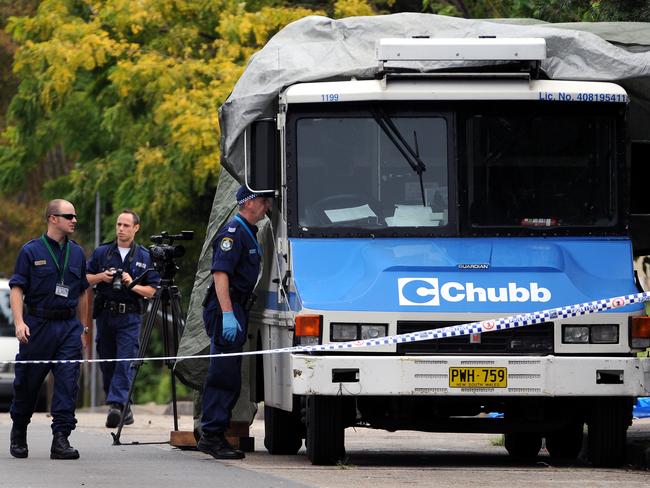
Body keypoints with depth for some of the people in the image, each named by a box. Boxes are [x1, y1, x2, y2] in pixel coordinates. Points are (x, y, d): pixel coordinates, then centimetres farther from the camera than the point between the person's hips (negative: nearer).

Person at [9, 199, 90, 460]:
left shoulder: (77, 253, 12)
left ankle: (61, 439, -9)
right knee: (27, 383, 6)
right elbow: (17, 289, -4)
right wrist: (19, 322, -16)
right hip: (37, 325, -3)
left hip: (69, 327, 3)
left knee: (68, 383, -8)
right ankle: (18, 433, 26)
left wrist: (83, 327, 18)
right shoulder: (31, 251, -1)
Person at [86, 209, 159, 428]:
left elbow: (152, 291, 6)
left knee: (125, 363, -16)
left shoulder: (144, 257, 6)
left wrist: (133, 285, -11)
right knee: (107, 364, 5)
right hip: (105, 315, 3)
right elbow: (85, 279, 14)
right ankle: (124, 409, 16)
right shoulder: (102, 252, 10)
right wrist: (101, 277, -5)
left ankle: (116, 404, -25)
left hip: (129, 317, -3)